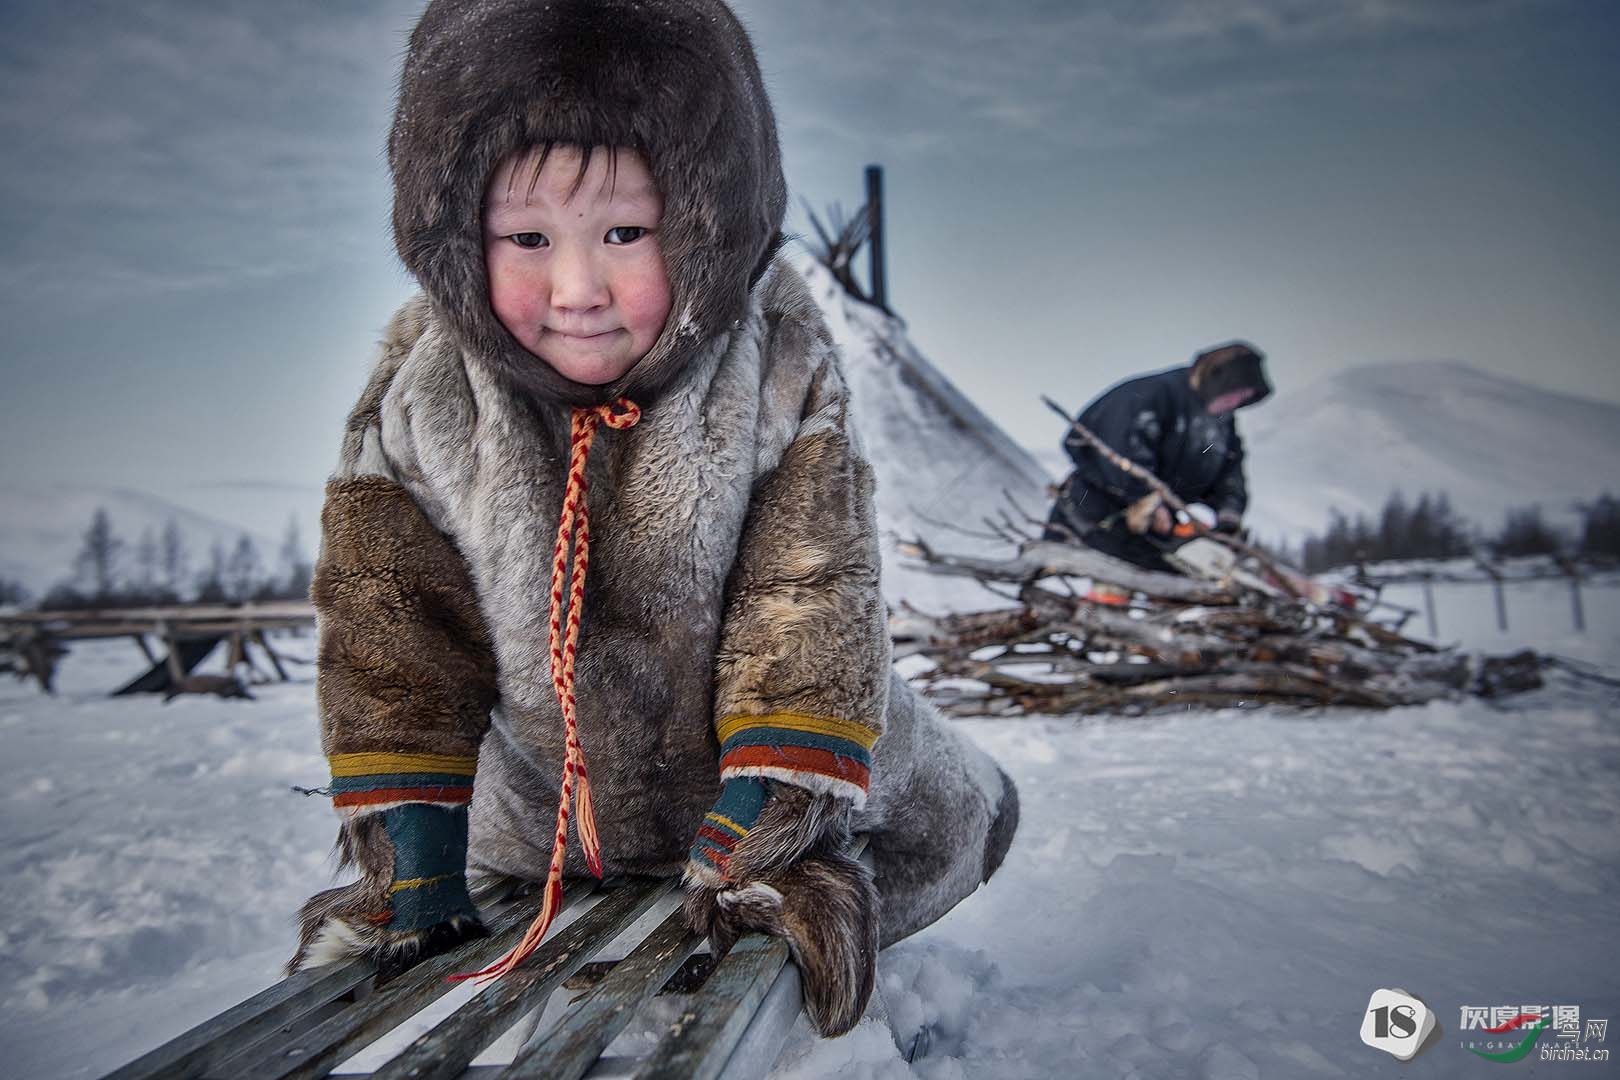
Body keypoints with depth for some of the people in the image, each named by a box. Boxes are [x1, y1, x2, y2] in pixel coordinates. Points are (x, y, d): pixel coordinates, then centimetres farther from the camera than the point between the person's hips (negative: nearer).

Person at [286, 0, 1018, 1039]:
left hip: (764, 759, -1)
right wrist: (411, 859, -16)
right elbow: (393, 629, -15)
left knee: (958, 818, 9)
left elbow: (806, 603, -25)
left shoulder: (781, 377, -26)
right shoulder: (417, 398, -21)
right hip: (542, 796, 2)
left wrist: (767, 837, -29)